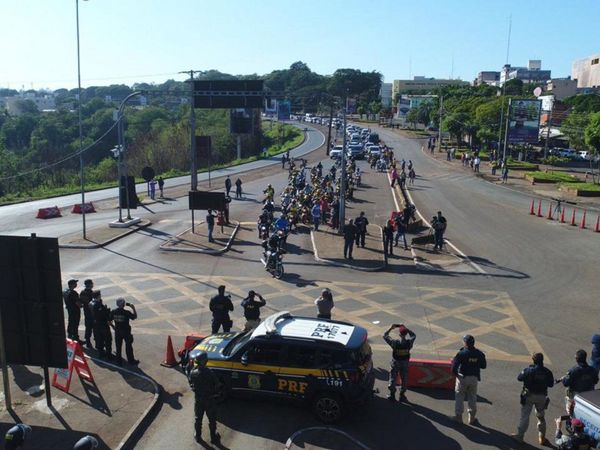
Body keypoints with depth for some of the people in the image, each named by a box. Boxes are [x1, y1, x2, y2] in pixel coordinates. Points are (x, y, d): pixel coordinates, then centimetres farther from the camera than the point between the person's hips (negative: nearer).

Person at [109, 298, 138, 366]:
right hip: (126, 332, -3)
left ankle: (119, 361, 22)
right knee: (128, 346, 12)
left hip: (117, 332, 3)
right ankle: (131, 360, 23)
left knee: (118, 347, 15)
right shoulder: (127, 312, -21)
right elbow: (135, 317, -8)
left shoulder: (113, 312, -9)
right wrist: (133, 308, -3)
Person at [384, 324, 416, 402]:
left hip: (395, 363, -1)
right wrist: (405, 329, -1)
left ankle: (392, 395, 23)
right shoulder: (409, 342, -21)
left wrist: (390, 328, -7)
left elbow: (385, 336, -13)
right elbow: (413, 335, 1)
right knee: (404, 379, 18)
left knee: (393, 378, 15)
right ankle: (402, 395, 28)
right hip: (405, 363, 1)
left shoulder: (395, 343, -26)